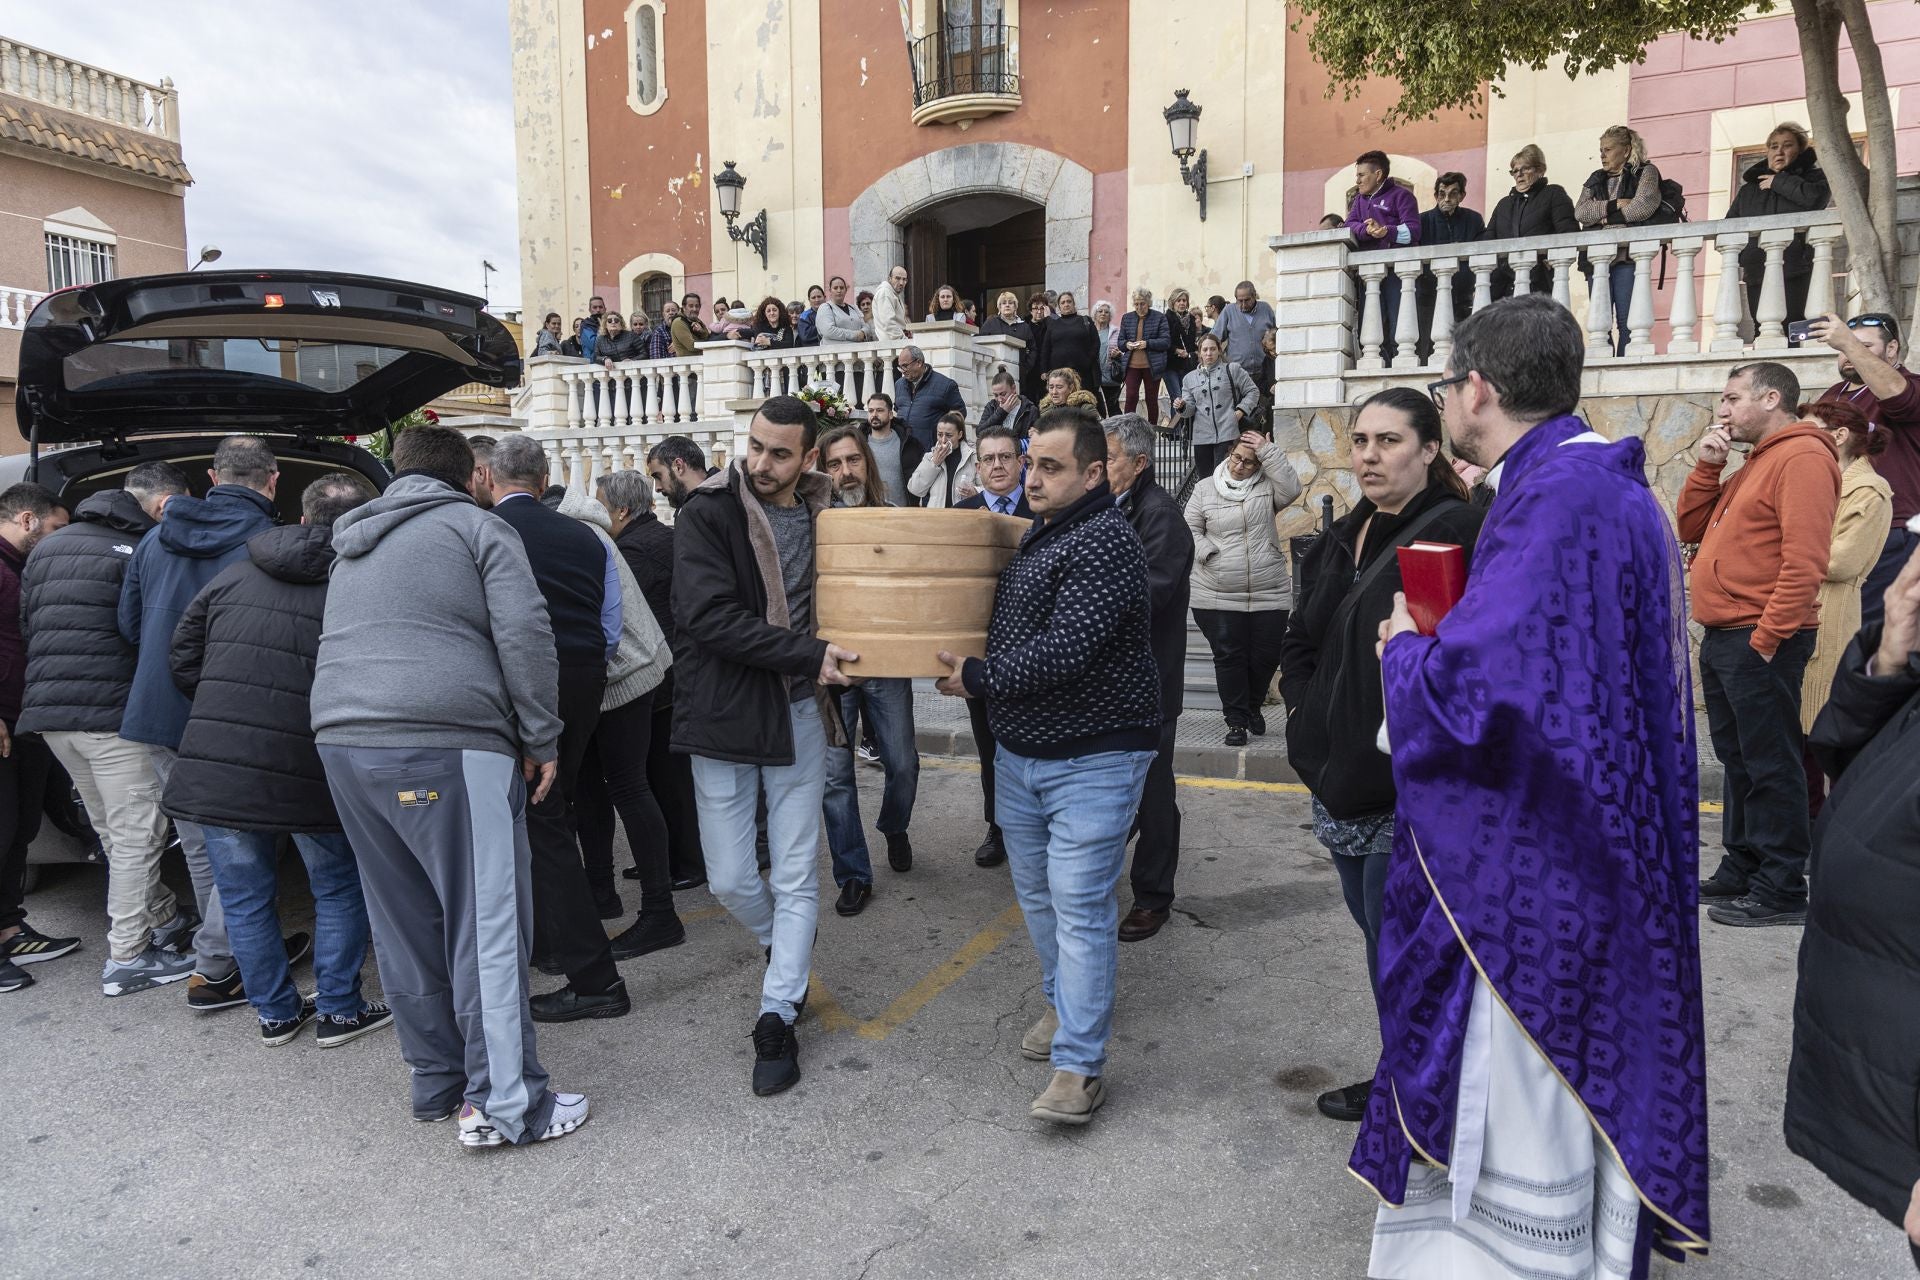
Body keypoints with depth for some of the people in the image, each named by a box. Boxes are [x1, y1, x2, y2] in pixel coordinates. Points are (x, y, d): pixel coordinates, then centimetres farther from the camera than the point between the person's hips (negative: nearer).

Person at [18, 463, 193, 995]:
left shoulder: (47, 547, 16)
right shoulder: (142, 552, -9)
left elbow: (26, 628, 19)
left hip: (48, 713, 9)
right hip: (112, 713, -8)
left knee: (115, 833, 18)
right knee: (136, 834, 1)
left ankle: (166, 920, 31)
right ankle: (127, 959, 6)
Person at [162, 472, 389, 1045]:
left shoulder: (234, 574, 9)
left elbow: (183, 663, 13)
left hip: (212, 769, 4)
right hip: (306, 775, -4)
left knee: (245, 899, 17)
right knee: (340, 891, 16)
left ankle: (276, 1013, 28)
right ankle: (338, 1011, 21)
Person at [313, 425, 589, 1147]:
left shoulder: (352, 546, 25)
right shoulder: (476, 528, 2)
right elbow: (524, 633, -9)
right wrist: (542, 739, -4)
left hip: (343, 740, 7)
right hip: (447, 744, -7)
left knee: (405, 925, 13)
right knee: (488, 923, -3)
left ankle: (436, 1081, 23)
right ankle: (504, 1104, -1)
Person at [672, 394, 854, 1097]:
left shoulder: (821, 515, 3)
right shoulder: (708, 513, -10)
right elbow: (710, 617, -21)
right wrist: (810, 654, -22)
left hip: (799, 714, 3)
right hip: (723, 717, -2)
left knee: (796, 877, 5)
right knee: (729, 879, 7)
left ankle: (777, 1017, 18)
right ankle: (783, 949, 38)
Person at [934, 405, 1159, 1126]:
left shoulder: (1104, 542, -19)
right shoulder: (1039, 532, 11)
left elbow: (1061, 652, -26)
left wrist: (977, 680, -15)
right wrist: (978, 673, 7)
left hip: (1091, 757, -9)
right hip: (1019, 749, 9)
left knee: (1080, 905, -6)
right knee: (1037, 892, 18)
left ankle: (1079, 1063, 2)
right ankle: (1066, 1004, 37)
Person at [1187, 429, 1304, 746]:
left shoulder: (1266, 487, 3)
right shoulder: (1206, 488, 4)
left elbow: (1291, 488, -17)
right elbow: (1190, 528, 6)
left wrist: (1268, 451, -16)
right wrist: (1207, 553, -12)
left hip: (1269, 593, 1)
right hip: (1218, 597, -1)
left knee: (1266, 656, 8)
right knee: (1229, 657, 1)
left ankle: (1253, 708, 34)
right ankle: (1237, 721, 12)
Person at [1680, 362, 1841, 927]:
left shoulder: (1802, 456, -11)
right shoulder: (1756, 462, 20)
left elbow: (1805, 559, -20)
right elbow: (1691, 528, 18)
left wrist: (1767, 637, -22)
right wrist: (1707, 464, 7)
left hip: (1759, 641, -10)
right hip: (1722, 638, 10)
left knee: (1769, 764, -4)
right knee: (1739, 759, 15)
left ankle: (1782, 891, 2)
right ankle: (1741, 871, 25)